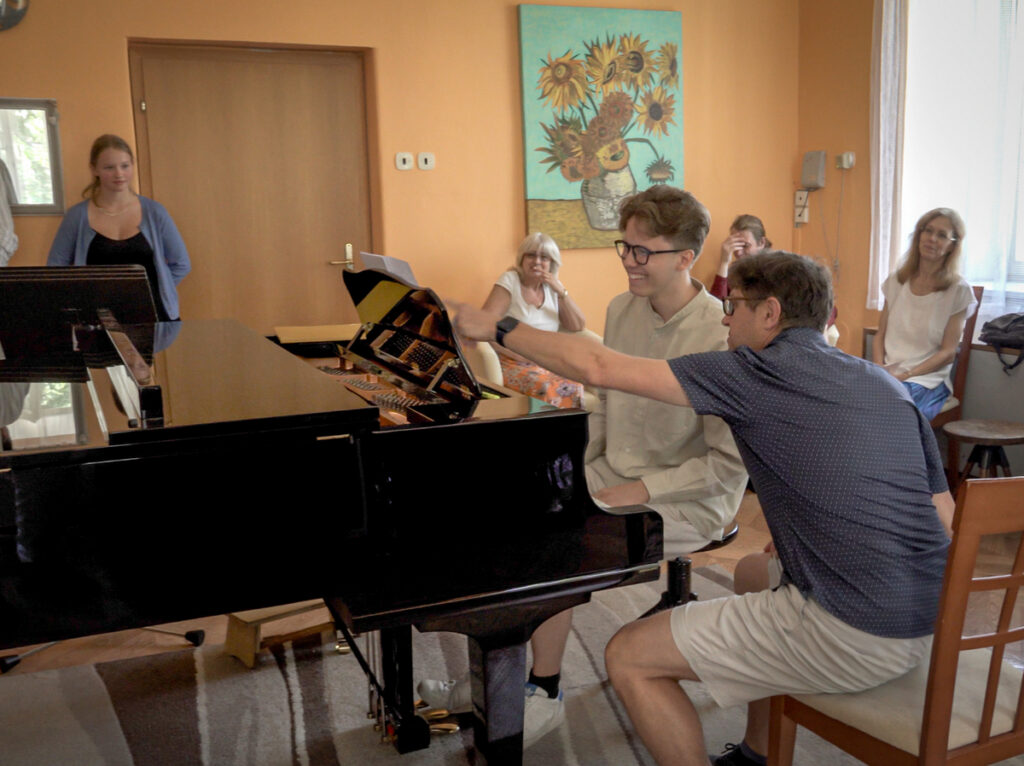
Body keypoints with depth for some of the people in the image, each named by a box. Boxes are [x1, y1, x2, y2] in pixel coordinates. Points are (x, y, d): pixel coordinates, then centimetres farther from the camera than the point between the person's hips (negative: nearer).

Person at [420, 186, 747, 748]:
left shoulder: (721, 341, -21)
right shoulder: (621, 310, 3)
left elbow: (731, 465, -19)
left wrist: (644, 489, -19)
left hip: (688, 504, -7)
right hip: (612, 474, 7)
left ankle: (544, 693, 1)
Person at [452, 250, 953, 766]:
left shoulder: (762, 373, -10)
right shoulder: (889, 388, 12)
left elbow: (598, 368, -11)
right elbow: (945, 521, 15)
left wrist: (496, 329, 2)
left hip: (851, 635, -9)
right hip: (926, 627, 9)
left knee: (629, 657, -1)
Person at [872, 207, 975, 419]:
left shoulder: (958, 290, 1)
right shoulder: (897, 281, 13)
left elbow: (947, 352, -2)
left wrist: (905, 376, -14)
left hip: (928, 378, -3)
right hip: (887, 374, 3)